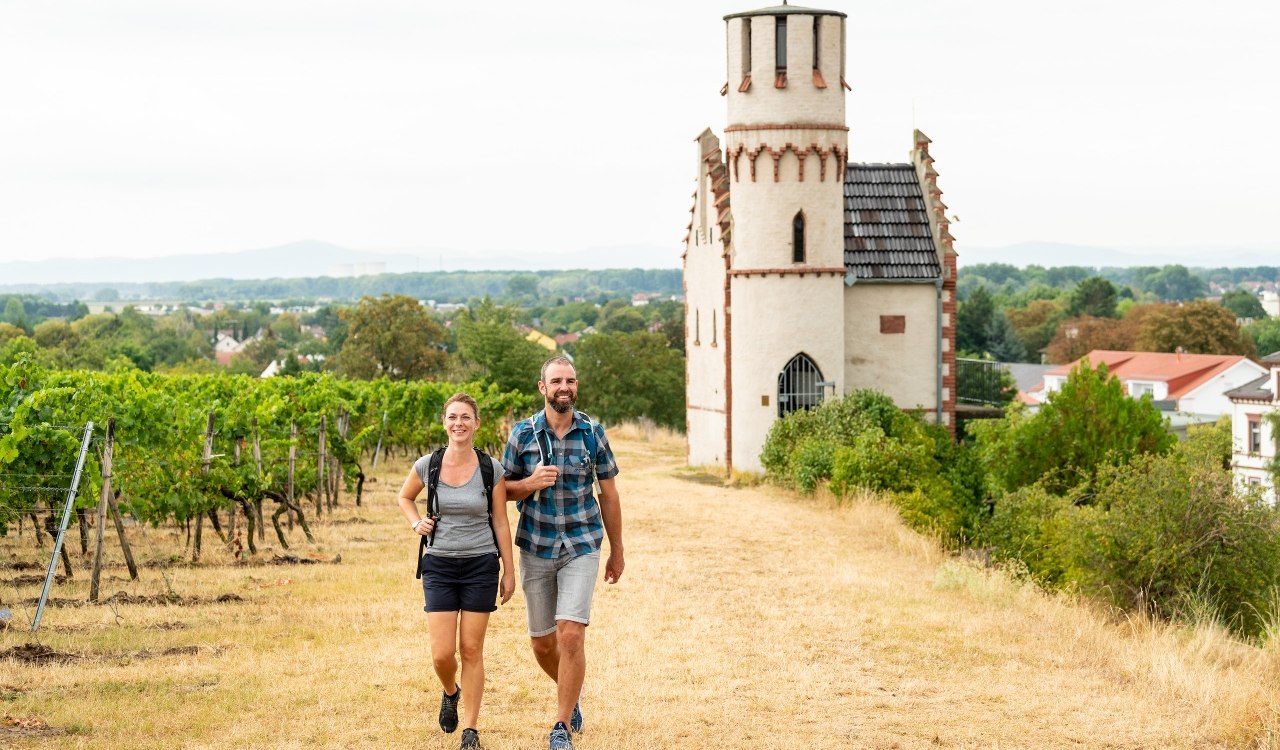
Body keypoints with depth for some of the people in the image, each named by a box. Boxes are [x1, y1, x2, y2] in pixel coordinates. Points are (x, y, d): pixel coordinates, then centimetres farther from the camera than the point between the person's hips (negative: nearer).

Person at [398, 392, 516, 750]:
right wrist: (416, 522, -2)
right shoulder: (427, 465, -3)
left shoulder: (491, 468, -5)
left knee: (472, 650, 2)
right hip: (439, 566, 1)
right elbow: (405, 497, 17)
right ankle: (450, 692, 32)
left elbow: (501, 523, 2)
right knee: (442, 653, -3)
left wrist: (509, 571, 2)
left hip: (480, 566, -1)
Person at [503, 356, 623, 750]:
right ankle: (573, 693, 41)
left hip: (581, 547, -2)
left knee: (571, 636, -15)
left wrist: (617, 551, 10)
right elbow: (503, 489, 5)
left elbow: (608, 494, 6)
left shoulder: (593, 433, -2)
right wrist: (531, 483, -17)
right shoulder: (523, 434, -2)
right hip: (536, 550, 2)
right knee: (542, 644, 9)